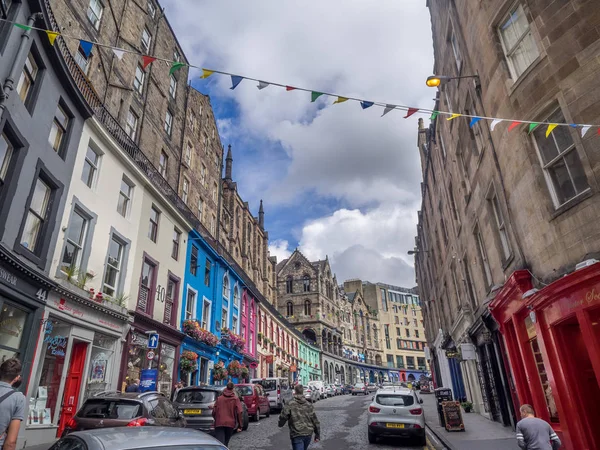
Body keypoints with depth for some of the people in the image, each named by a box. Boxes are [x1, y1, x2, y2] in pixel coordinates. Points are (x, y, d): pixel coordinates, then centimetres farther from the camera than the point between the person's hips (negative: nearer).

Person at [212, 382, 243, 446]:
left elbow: (214, 411, 5)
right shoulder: (235, 399, 1)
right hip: (230, 424, 0)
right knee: (225, 443, 17)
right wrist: (239, 426, -2)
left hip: (219, 424, 0)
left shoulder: (219, 398, 6)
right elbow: (239, 412, -6)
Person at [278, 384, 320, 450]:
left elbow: (283, 417, -8)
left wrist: (280, 424, 15)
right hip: (308, 434, 5)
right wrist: (317, 435, 13)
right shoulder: (308, 405, 6)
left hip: (297, 435, -5)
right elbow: (315, 421, 6)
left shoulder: (290, 404, -7)